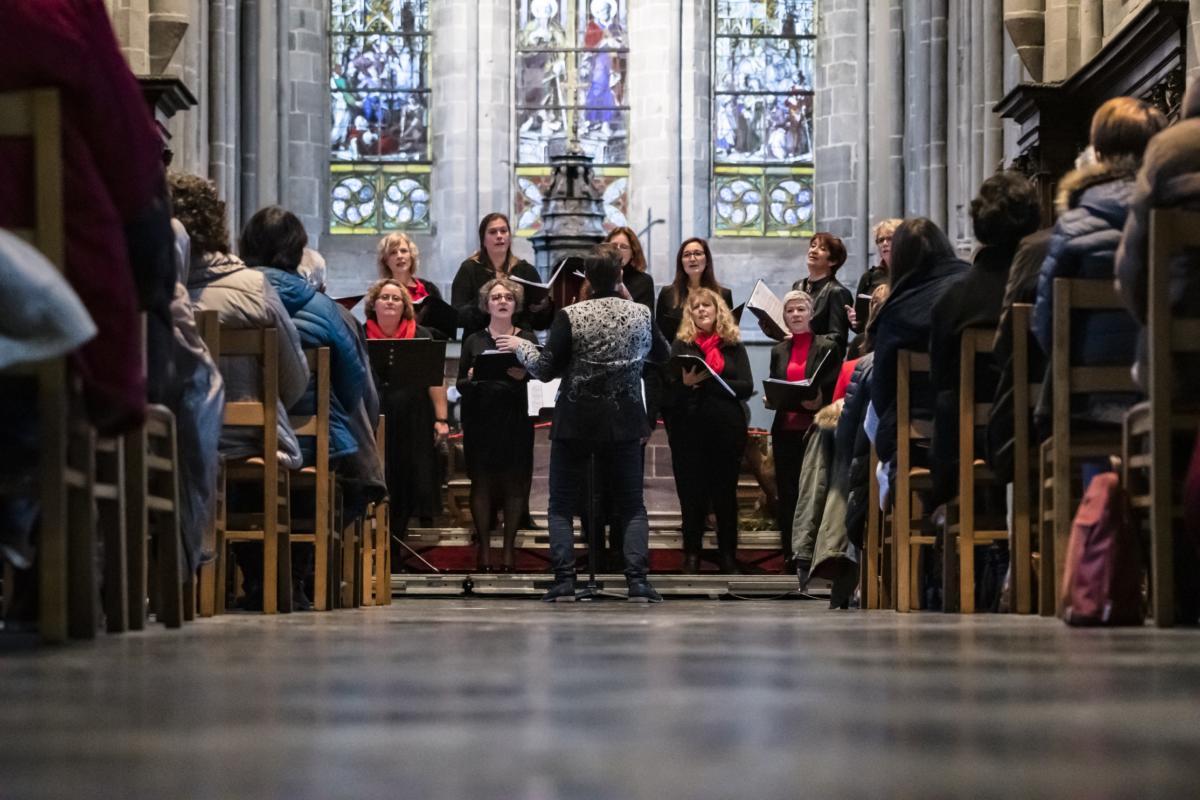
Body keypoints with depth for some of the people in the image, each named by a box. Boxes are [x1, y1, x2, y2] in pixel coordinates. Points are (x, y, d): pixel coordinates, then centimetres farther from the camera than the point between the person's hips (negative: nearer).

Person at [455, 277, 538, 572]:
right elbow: (460, 384, 7)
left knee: (514, 482, -1)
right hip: (481, 422, 0)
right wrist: (471, 378, -14)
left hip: (516, 422, 0)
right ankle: (484, 548, 4)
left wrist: (523, 376, -17)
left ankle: (509, 547, 6)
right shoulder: (474, 341, 10)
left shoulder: (528, 339, 9)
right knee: (481, 482, -1)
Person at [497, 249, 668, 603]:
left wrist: (520, 346, 8)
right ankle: (638, 580, -6)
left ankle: (564, 581, -3)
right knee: (631, 505, 8)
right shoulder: (641, 315, 0)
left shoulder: (570, 316, -10)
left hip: (576, 422, -2)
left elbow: (545, 370, -10)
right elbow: (660, 355, 18)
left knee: (561, 505, 8)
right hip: (623, 423, 2)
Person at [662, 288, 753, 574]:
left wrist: (708, 381, -13)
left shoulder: (733, 346, 6)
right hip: (689, 429, 0)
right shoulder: (681, 344, 6)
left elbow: (746, 387, -5)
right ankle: (691, 554, 10)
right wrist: (687, 383, -19)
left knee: (725, 493, 6)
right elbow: (669, 388, 1)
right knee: (692, 493, 2)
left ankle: (728, 555, 14)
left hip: (727, 429, 0)